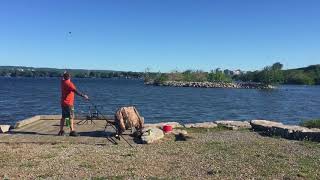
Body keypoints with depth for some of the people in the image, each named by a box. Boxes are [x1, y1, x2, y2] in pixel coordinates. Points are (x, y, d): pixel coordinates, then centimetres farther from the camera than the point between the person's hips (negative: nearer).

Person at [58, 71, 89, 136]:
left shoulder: (62, 82, 8)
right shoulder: (69, 84, -16)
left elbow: (63, 79, 34)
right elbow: (76, 91, -29)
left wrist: (64, 74, 51)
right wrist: (83, 95, -35)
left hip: (63, 103, 9)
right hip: (69, 103, -9)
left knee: (63, 117, 15)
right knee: (71, 117, -7)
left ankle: (61, 131, 21)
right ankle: (72, 131, -8)